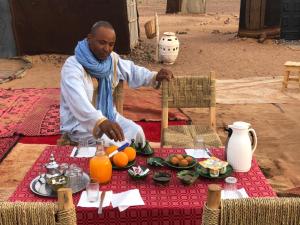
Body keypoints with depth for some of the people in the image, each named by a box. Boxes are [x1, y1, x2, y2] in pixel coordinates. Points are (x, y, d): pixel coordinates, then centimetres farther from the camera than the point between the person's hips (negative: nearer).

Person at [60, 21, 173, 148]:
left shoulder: (112, 59, 0)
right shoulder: (73, 66, -25)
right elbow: (79, 102, -41)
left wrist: (155, 77, -10)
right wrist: (101, 122, -58)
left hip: (107, 115, 7)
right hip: (79, 123, -7)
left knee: (136, 132, -6)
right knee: (115, 145, -25)